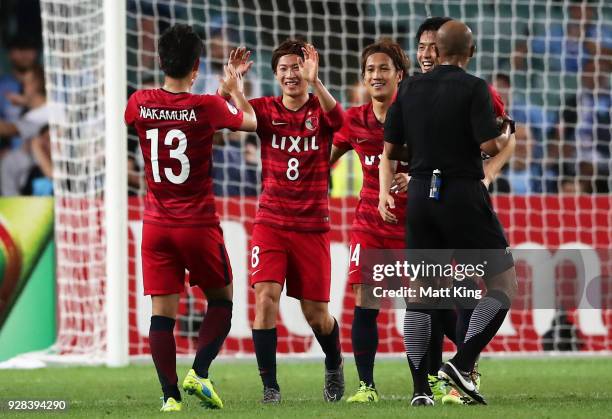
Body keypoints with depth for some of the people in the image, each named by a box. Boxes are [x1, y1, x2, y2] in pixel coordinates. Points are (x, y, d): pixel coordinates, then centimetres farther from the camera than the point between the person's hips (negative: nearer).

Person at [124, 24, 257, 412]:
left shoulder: (140, 103, -3)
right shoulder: (208, 106, -11)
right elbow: (251, 121, 9)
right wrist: (236, 90, 29)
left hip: (157, 226, 2)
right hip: (199, 224, -2)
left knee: (162, 311, 1)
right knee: (221, 301, 15)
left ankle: (171, 395, -6)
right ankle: (199, 372, -4)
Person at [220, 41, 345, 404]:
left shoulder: (320, 109, -3)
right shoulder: (265, 110, 1)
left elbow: (338, 118, -27)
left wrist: (314, 82, -42)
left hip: (312, 226, 0)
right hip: (271, 222, 0)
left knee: (316, 313, 6)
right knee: (266, 296, -18)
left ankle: (334, 366, 36)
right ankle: (270, 387, -14)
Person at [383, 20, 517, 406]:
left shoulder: (410, 88, 6)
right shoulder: (473, 88, -8)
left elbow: (391, 150, 8)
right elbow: (489, 144, -17)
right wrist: (507, 138, 5)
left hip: (420, 194, 5)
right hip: (463, 196, -5)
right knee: (504, 284, 4)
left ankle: (420, 388, 5)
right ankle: (462, 364, -12)